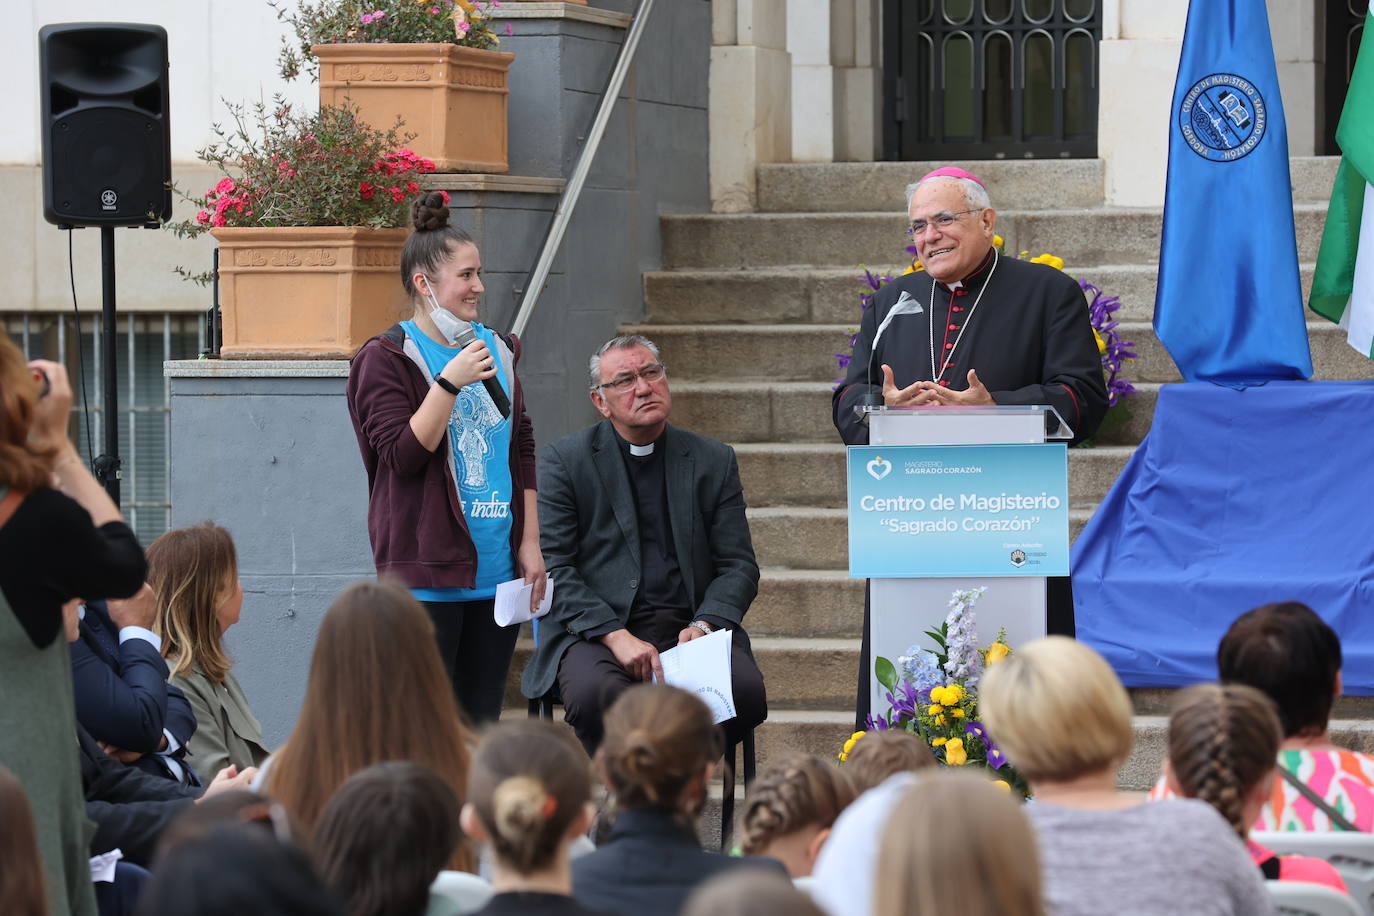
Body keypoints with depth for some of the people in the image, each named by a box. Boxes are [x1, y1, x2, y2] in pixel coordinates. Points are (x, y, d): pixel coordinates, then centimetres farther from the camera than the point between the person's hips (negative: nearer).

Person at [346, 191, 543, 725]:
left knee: (483, 721, 6)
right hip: (429, 571, -6)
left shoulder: (496, 350, 14)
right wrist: (450, 382, -20)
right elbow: (403, 454, -13)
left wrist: (530, 542, 12)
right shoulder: (387, 358, -4)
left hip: (497, 568, 6)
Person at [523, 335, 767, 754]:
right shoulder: (564, 461, 5)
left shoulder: (714, 460, 14)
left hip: (691, 628, 3)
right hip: (594, 632, -2)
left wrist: (704, 626, -10)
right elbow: (552, 568, -3)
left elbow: (739, 565, 11)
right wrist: (616, 636, -17)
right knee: (595, 696, -36)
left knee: (746, 690, -29)